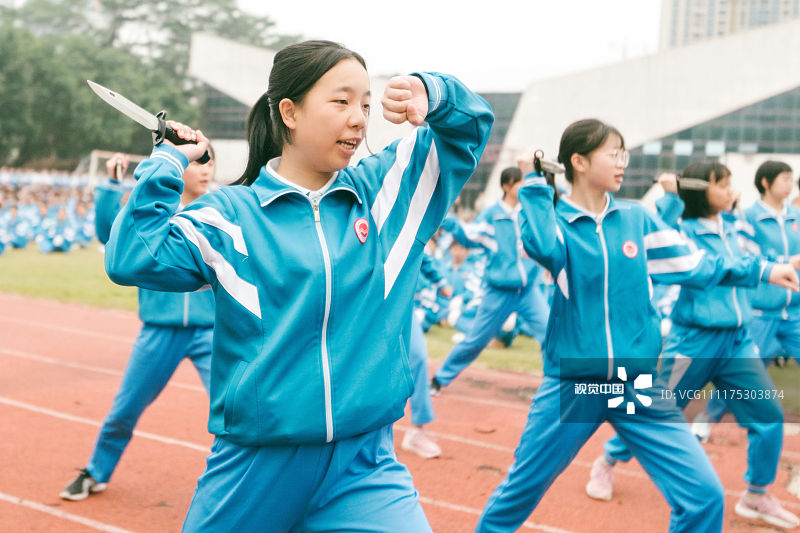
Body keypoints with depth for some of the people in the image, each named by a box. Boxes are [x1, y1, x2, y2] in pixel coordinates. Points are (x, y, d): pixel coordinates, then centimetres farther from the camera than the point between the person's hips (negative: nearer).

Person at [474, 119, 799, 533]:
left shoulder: (636, 219, 7)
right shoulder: (553, 217, -3)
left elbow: (690, 265, 12)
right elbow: (544, 249, -26)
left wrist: (760, 270, 9)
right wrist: (534, 183, -15)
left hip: (638, 385, 3)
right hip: (571, 386, -3)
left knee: (704, 496, -5)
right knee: (518, 494, 8)